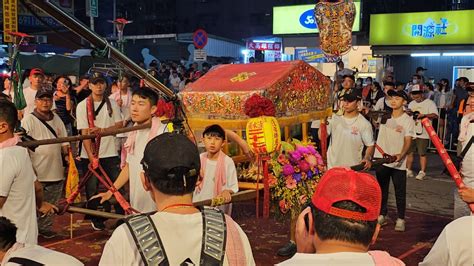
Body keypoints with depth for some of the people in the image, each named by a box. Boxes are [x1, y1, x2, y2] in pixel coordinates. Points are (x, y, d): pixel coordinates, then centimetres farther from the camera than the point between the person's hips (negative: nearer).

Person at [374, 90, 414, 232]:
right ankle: (382, 215, 25)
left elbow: (408, 142, -12)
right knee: (382, 189, 13)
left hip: (398, 162, -4)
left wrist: (401, 155, -29)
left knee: (400, 192, 3)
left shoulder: (408, 120, -6)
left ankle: (401, 219, 13)